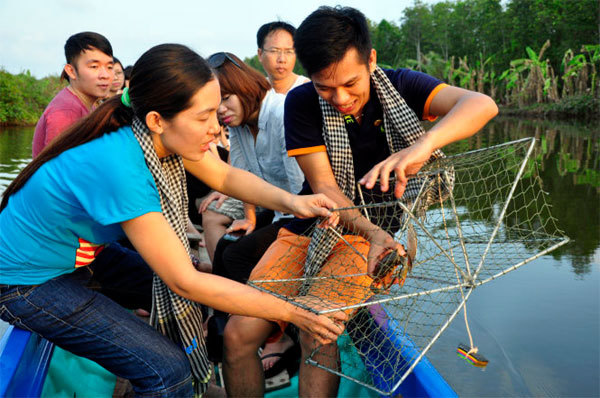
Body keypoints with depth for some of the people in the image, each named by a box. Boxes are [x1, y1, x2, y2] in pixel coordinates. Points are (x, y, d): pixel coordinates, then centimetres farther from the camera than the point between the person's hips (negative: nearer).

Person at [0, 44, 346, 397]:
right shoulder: (119, 167, -36)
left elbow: (224, 176, 0)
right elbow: (185, 281, -31)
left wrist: (290, 202, -19)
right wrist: (292, 313, -28)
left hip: (79, 252, 8)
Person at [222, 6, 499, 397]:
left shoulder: (399, 86, -9)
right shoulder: (301, 103, -8)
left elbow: (483, 105, -25)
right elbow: (324, 187, -13)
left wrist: (424, 145, -46)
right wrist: (373, 232, -32)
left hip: (370, 235, -2)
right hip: (306, 231, 2)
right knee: (238, 334, -13)